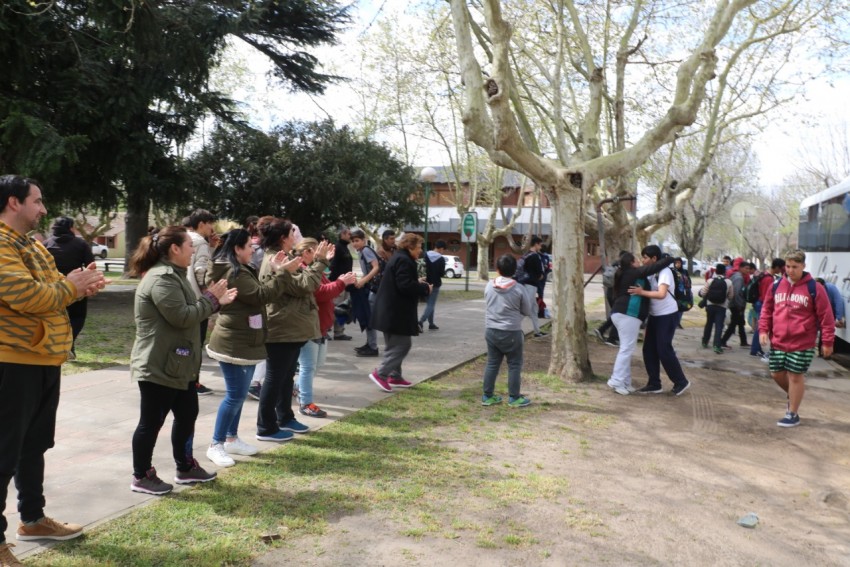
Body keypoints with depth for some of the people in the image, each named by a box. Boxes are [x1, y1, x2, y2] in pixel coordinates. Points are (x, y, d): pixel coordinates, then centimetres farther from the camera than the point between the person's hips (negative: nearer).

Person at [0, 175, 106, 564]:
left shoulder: (32, 245, 16)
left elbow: (51, 289, 20)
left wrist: (78, 284, 0)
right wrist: (71, 287, -11)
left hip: (43, 360, 10)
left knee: (34, 444, 20)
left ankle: (32, 519, 34)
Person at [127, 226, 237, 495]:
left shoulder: (172, 275, 15)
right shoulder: (162, 279, -21)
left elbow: (188, 312, 19)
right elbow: (182, 317, -25)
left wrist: (216, 301, 8)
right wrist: (210, 298, -12)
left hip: (176, 365, 11)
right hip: (158, 367, -11)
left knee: (187, 415, 18)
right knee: (151, 422, 2)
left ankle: (185, 468, 31)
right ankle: (141, 477, 16)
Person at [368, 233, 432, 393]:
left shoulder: (399, 258, 18)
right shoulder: (404, 260, -16)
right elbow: (405, 285, -25)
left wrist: (418, 283, 10)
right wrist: (425, 288, -12)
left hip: (392, 310, 11)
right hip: (396, 312, -11)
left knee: (396, 344, 17)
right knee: (401, 344, -6)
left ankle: (395, 376, 23)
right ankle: (380, 373, -7)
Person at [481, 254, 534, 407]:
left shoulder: (489, 286, -3)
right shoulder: (518, 289, -12)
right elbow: (527, 311, -2)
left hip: (491, 330, 4)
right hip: (511, 332, -4)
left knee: (492, 363, 13)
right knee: (515, 365, 9)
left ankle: (487, 396, 19)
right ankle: (514, 398, 14)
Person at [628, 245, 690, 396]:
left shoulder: (664, 272, -19)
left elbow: (661, 294, -32)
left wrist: (641, 292, -32)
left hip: (667, 316, -8)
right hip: (654, 315, 8)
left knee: (664, 350, -7)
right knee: (649, 350, 7)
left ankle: (681, 382, 10)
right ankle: (654, 384, 15)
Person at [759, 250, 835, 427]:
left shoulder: (814, 288, -8)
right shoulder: (776, 286, 5)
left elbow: (826, 316, -6)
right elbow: (767, 309, 14)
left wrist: (827, 341, -7)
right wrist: (763, 330, 3)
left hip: (802, 343, -5)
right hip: (778, 342, 5)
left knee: (796, 376, 2)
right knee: (777, 373, 11)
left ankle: (793, 414, 15)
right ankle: (792, 396, 41)